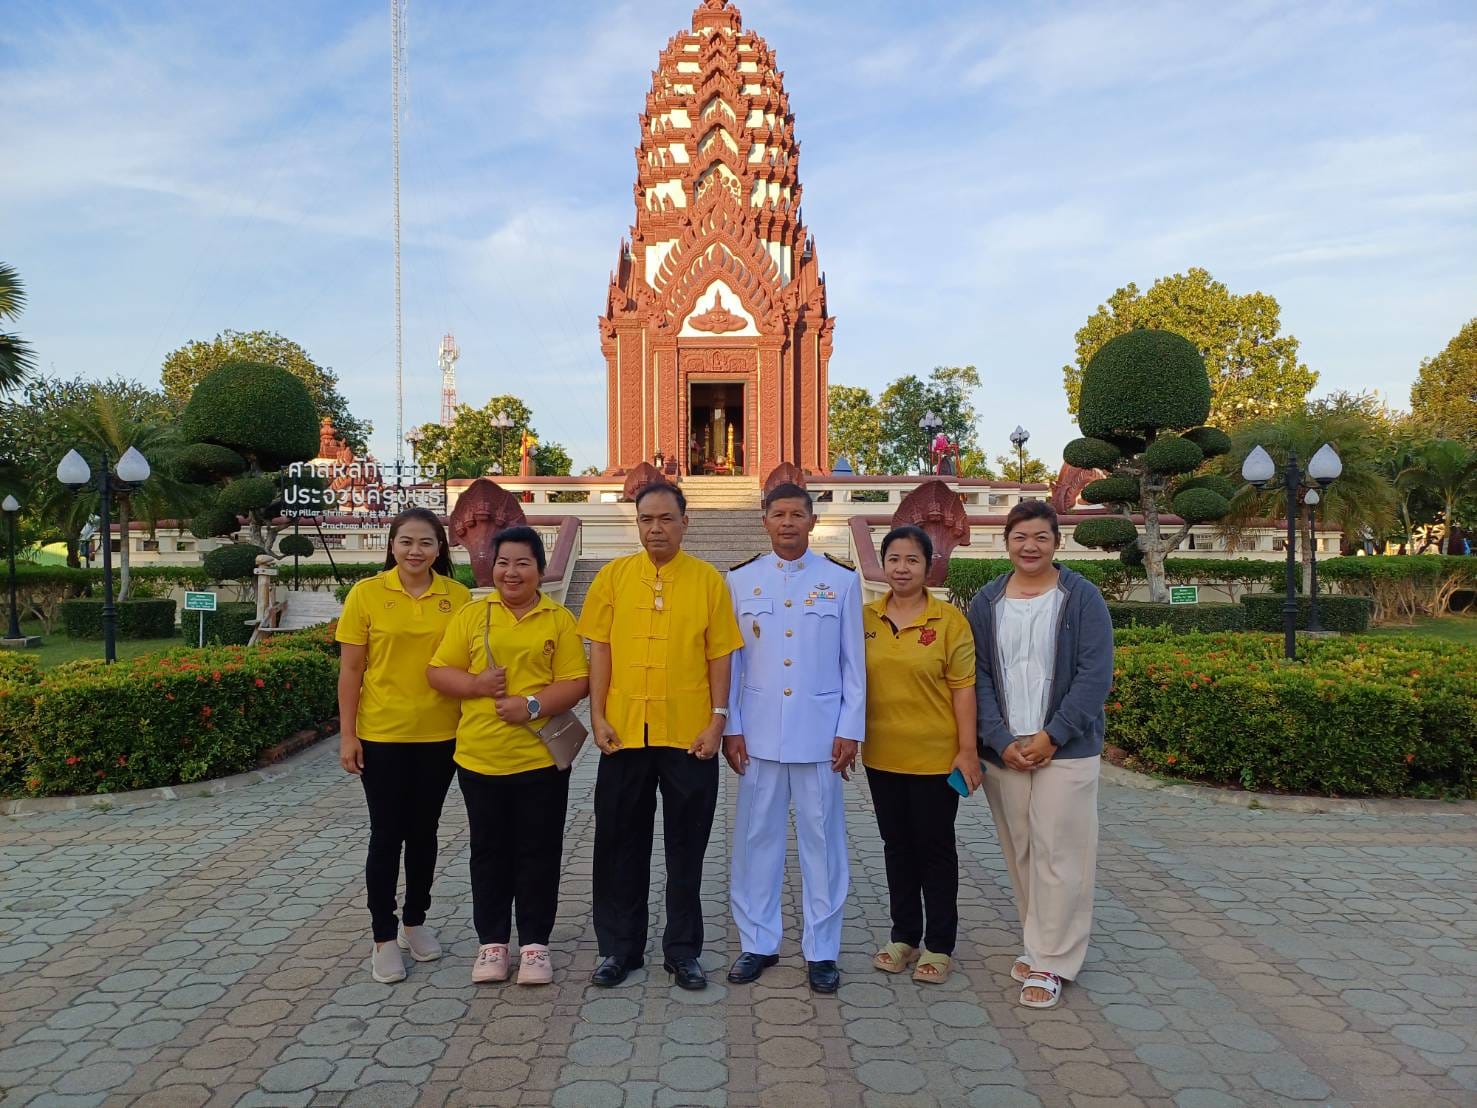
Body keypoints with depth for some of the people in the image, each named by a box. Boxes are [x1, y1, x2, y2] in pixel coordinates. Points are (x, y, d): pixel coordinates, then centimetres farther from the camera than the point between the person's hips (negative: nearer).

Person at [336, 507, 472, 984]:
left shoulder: (457, 596, -1)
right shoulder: (366, 593, -5)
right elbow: (350, 670, -3)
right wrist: (347, 735, -6)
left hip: (440, 734, 2)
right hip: (381, 734, -2)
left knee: (424, 831, 14)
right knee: (386, 834, 5)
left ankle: (415, 922, 31)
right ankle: (384, 937, 19)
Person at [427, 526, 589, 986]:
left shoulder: (559, 620, 1)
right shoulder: (471, 615, 5)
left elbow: (576, 682, -4)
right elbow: (438, 671, 4)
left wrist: (533, 704, -18)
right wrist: (476, 683, -14)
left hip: (541, 757, -1)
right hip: (479, 757, 2)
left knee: (538, 853, 8)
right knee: (489, 852, 13)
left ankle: (534, 943, 22)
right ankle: (492, 941, 27)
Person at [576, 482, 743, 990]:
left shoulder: (708, 579, 0)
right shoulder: (614, 575, 3)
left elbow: (720, 657, 0)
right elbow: (599, 649, 3)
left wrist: (717, 721, -6)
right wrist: (598, 716, -3)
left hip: (689, 734, -1)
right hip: (624, 732, 1)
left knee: (687, 847, 9)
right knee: (620, 843, 11)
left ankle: (682, 951, 24)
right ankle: (619, 948, 26)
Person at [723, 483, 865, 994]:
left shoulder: (842, 580, 3)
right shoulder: (740, 580, 5)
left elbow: (854, 662, 3)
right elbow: (729, 660, 5)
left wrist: (850, 730, -2)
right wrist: (730, 728, 0)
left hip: (820, 731, -1)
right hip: (758, 733, 1)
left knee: (822, 840, 6)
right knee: (756, 838, 7)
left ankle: (821, 950, 18)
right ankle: (756, 943, 22)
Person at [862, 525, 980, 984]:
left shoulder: (949, 620, -7)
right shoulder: (866, 618, 2)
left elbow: (963, 688, -8)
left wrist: (968, 749, -11)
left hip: (936, 757, -3)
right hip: (882, 756, 4)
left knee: (936, 847, 8)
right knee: (897, 845, 15)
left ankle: (939, 945, 23)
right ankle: (904, 936, 30)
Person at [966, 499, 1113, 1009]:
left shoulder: (1082, 598, -2)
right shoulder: (986, 603, 6)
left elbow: (1095, 675, -7)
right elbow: (978, 677, 3)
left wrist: (1051, 737, -13)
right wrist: (1001, 741, -9)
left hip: (1065, 750, -3)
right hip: (1004, 751, 3)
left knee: (1058, 853, -2)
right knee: (1019, 852, 10)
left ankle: (1050, 962, 8)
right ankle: (1038, 943, 26)